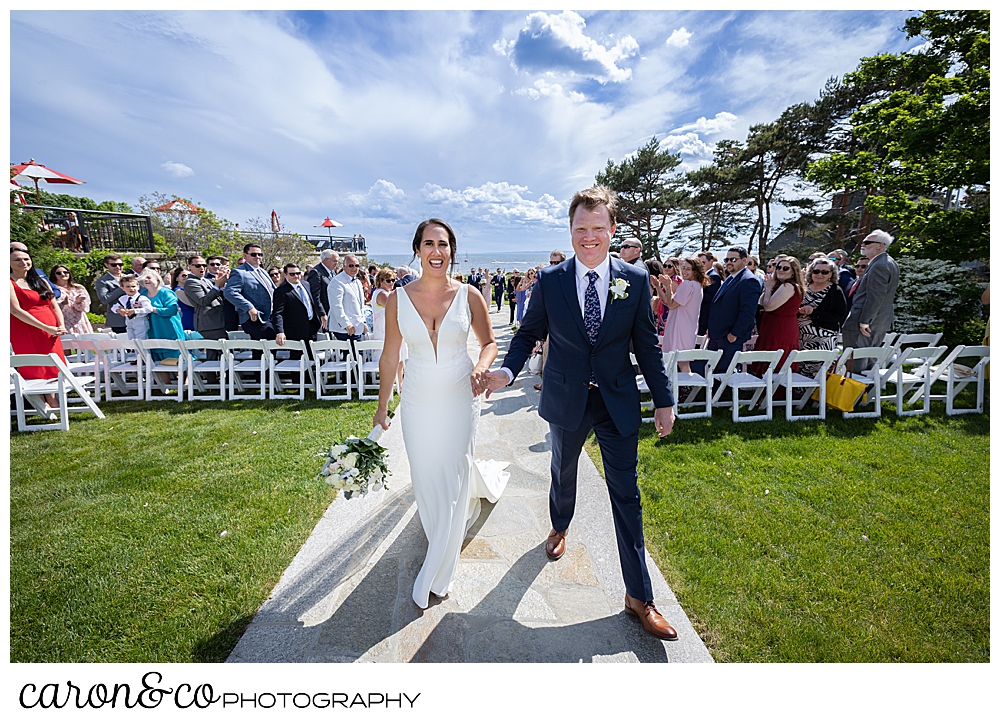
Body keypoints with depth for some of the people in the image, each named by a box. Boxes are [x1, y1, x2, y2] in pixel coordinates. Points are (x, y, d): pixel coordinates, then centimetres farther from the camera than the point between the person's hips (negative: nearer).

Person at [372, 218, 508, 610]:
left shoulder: (469, 296, -7)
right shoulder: (398, 299, -5)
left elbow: (490, 342, 3)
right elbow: (389, 357, 2)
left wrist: (481, 367, -19)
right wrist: (381, 408, 5)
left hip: (459, 401, -1)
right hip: (417, 402, 2)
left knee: (452, 482, 6)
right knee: (426, 478, 15)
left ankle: (436, 574, 26)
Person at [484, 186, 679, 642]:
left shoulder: (635, 279, -6)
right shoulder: (550, 280, -6)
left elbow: (647, 345, -1)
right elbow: (528, 333, 0)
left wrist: (664, 400, -1)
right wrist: (507, 369, -18)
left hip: (618, 402, 0)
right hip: (566, 401, 1)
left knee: (626, 494, 5)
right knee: (563, 472, 23)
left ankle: (638, 596, 20)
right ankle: (559, 528, 56)